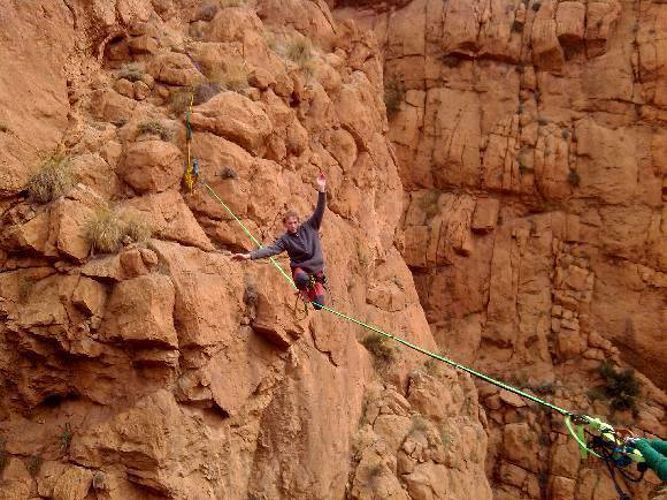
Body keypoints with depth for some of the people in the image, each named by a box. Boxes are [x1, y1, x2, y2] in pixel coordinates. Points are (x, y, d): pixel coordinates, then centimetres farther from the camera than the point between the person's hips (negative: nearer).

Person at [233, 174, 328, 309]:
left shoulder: (309, 227, 0)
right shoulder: (285, 239, -4)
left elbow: (319, 211, -8)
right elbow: (270, 250, -15)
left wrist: (321, 190, -22)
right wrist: (249, 255, -29)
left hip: (317, 269, 2)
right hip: (300, 269, -2)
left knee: (318, 305, -6)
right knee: (302, 278, -42)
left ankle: (311, 290, 29)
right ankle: (303, 290, -5)